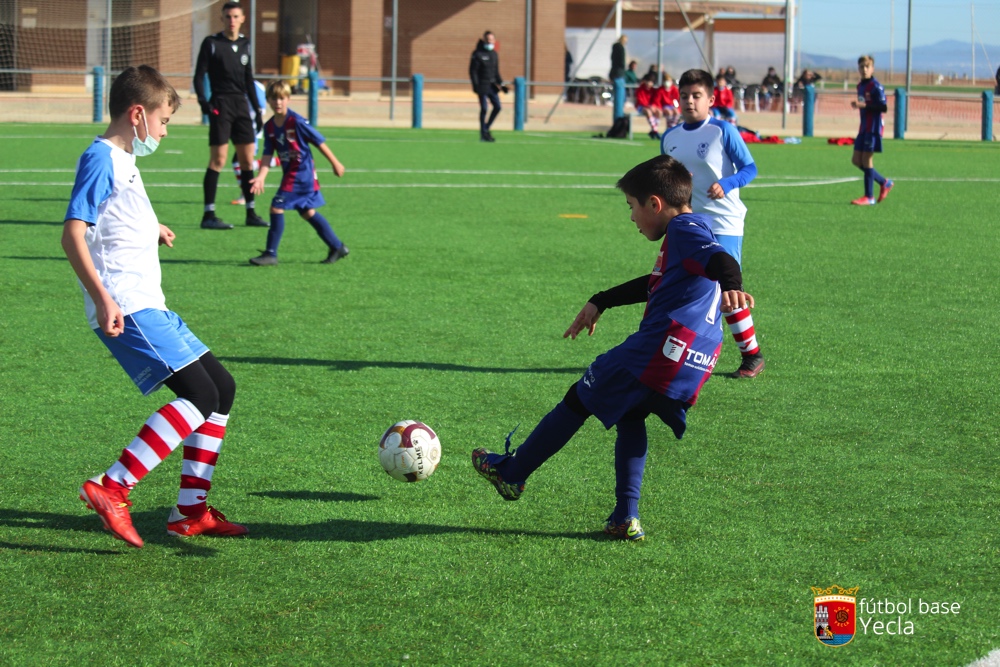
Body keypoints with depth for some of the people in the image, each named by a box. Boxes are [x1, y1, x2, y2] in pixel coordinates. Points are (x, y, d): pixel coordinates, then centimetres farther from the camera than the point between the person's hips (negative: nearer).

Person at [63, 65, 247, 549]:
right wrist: (103, 298, -27)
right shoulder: (100, 158, -10)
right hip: (125, 308, -11)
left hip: (149, 307, 11)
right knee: (198, 394, -20)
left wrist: (151, 232, 43)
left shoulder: (124, 160, 21)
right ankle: (111, 490, -22)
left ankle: (190, 511, 15)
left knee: (222, 387, 12)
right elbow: (73, 233, -19)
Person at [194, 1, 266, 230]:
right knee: (218, 159, -9)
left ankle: (250, 213, 13)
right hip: (220, 105, -6)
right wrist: (203, 101, -18)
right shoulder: (212, 43, -2)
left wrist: (257, 109, 16)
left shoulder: (244, 44, 13)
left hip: (242, 105, 6)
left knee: (247, 159, 6)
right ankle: (208, 215, -7)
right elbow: (199, 76, -5)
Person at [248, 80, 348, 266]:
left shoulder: (297, 122, -16)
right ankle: (337, 247, 27)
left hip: (301, 173, -8)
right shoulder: (269, 127, 4)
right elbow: (267, 155, 1)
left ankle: (271, 254, -5)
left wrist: (335, 163, -2)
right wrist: (261, 176, -13)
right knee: (307, 212, 16)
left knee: (277, 207, -12)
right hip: (290, 173, 8)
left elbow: (319, 141, -9)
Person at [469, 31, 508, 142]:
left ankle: (486, 128, 16)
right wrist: (475, 85, -16)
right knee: (484, 109, -5)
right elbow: (473, 71, -9)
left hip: (492, 86, 6)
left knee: (497, 107, 1)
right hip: (482, 86, -6)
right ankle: (483, 134, 4)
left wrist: (501, 84, 10)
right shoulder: (478, 54, -7)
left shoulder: (494, 54, 12)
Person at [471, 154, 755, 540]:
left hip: (657, 351, -9)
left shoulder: (684, 229, -6)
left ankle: (511, 473, 20)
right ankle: (625, 519, 16)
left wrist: (732, 288, -47)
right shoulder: (691, 231, 24)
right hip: (692, 368, 9)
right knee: (630, 417, 27)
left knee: (578, 402, 7)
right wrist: (600, 303, 46)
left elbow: (721, 260, -26)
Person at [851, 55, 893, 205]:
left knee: (866, 159, -7)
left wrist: (864, 105, -24)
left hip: (873, 128, -9)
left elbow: (883, 107, -20)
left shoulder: (875, 86, -12)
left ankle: (869, 197, -1)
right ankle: (884, 183, 21)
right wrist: (857, 104, 10)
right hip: (864, 127, 9)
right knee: (856, 160, 8)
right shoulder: (860, 86, 15)